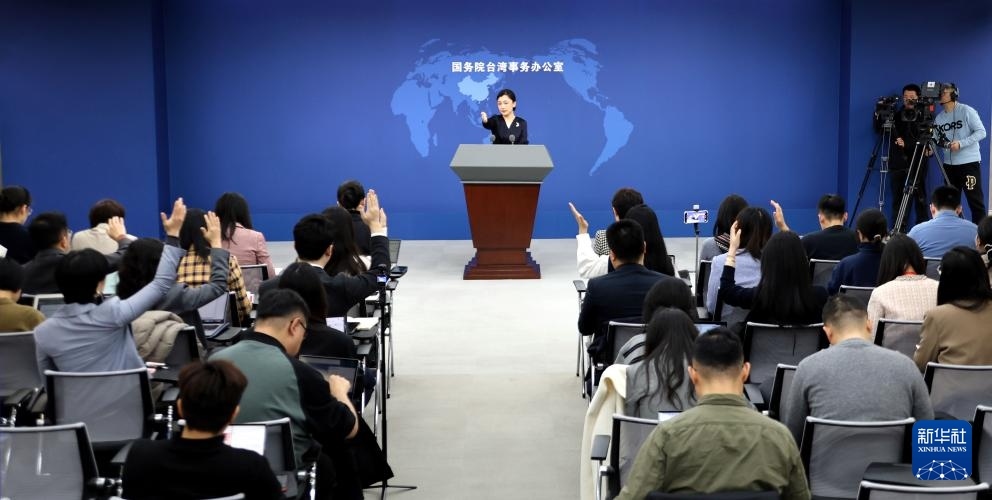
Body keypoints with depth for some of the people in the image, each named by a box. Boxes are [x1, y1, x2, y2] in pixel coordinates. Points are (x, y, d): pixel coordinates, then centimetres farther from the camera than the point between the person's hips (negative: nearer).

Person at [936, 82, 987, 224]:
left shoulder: (966, 111, -7)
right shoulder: (939, 117, 9)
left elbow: (981, 132, -11)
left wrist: (961, 143, -21)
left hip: (969, 162, -5)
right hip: (949, 164, 6)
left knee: (975, 200, -6)